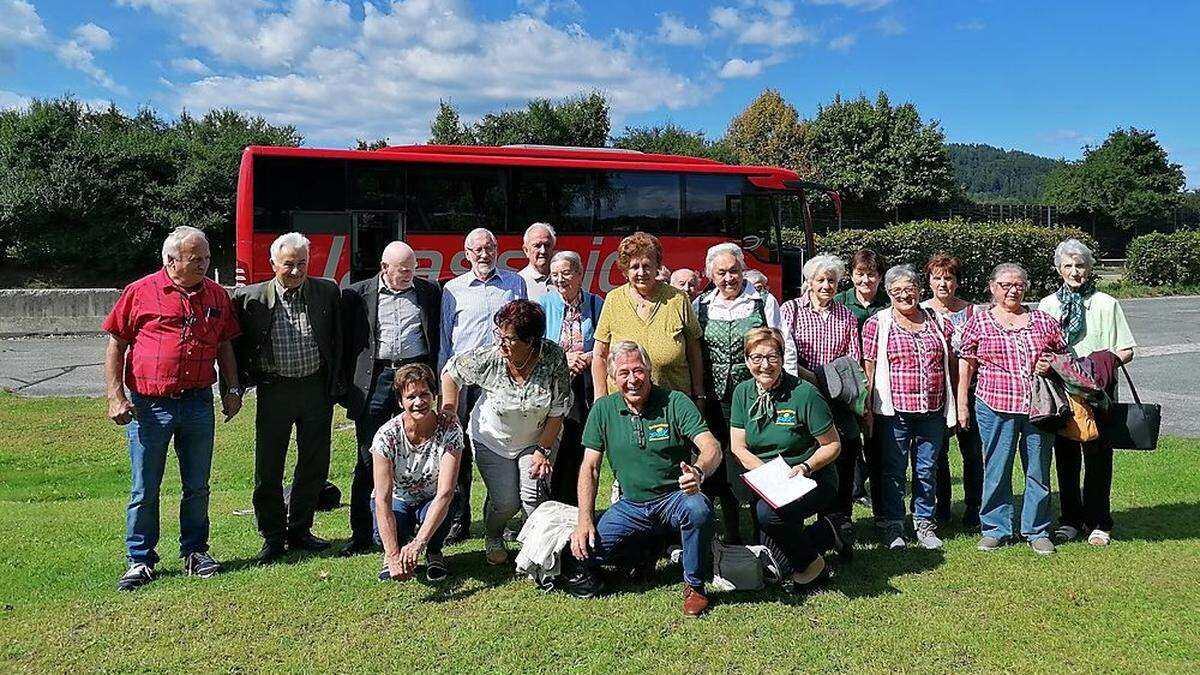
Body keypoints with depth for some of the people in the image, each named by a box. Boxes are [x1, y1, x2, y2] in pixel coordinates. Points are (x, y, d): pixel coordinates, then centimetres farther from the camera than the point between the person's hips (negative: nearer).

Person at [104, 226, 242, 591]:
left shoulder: (217, 295, 7)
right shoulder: (140, 292, -3)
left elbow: (224, 345, 16)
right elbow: (116, 344, 0)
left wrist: (233, 389, 10)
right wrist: (116, 396, -6)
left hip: (198, 403, 3)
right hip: (149, 405, -3)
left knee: (197, 487, 11)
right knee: (144, 489, 6)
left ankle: (195, 552, 24)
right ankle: (140, 560, 19)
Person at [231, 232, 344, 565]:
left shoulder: (327, 292, 2)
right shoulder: (250, 298, -3)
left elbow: (338, 340, 7)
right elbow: (236, 344, 4)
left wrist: (337, 383, 3)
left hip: (317, 388, 2)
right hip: (274, 390, -2)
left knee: (315, 465, 10)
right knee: (268, 468, 5)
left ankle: (299, 531, 26)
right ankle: (273, 536, 19)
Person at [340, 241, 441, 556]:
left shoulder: (430, 291, 9)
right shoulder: (357, 294, 5)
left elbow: (439, 335, 12)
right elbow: (346, 340, 5)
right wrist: (348, 387, 0)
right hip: (375, 379, -1)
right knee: (369, 460, 2)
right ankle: (362, 534, 9)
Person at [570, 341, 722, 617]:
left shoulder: (675, 402, -9)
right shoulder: (603, 410, 1)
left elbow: (712, 448, -20)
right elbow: (590, 468, 2)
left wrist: (698, 471, -44)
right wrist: (585, 521, -10)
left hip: (674, 499, -3)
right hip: (631, 505, 3)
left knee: (698, 508, -36)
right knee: (583, 551, -16)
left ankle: (694, 584, -9)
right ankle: (647, 551, 13)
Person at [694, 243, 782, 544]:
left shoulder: (764, 302, 3)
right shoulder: (700, 305, 10)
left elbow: (779, 350, 2)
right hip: (715, 401, 3)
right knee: (720, 467, 8)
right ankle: (732, 536, 23)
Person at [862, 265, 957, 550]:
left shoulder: (938, 323, 10)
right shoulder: (877, 324, 0)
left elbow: (952, 365, 15)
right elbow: (869, 369, -2)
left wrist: (952, 407, 11)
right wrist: (867, 409, -6)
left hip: (933, 410, 3)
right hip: (893, 410, -3)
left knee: (927, 469, 12)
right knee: (893, 470, 5)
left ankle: (924, 523, 25)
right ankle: (893, 526, 16)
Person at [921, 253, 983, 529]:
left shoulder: (972, 312, 4)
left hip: (967, 389, 0)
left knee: (973, 451, 3)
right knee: (938, 451, 9)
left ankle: (973, 508, 17)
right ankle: (942, 505, 23)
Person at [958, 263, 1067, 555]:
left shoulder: (1043, 320, 10)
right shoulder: (978, 322, 4)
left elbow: (1064, 355, 19)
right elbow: (966, 365, 5)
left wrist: (1051, 365, -4)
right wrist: (962, 405, 1)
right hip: (995, 408, -2)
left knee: (1038, 469, 8)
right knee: (996, 469, 5)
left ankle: (1037, 531, 22)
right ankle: (995, 529, 18)